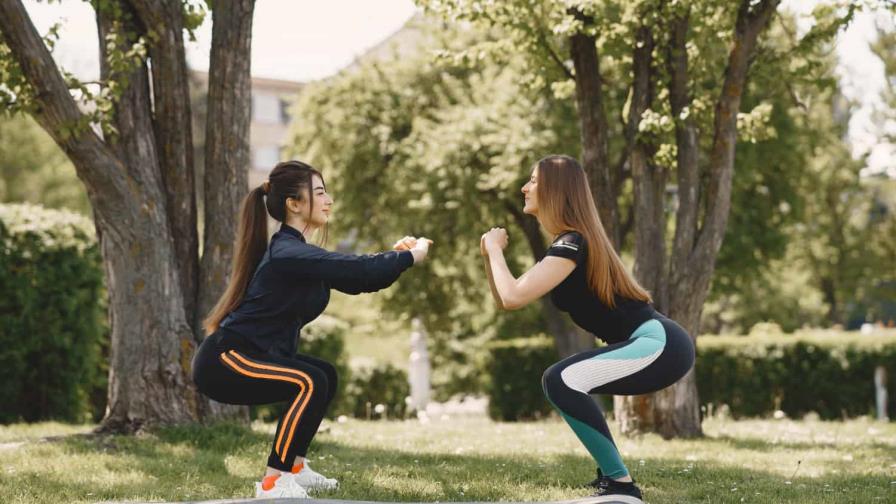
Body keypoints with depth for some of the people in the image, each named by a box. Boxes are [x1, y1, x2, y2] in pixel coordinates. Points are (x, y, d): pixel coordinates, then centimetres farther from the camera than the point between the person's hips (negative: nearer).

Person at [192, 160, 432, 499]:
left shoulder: (294, 252, 13)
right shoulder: (288, 254, -19)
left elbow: (351, 277, 16)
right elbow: (356, 271, -23)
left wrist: (395, 255, 2)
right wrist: (411, 257, -10)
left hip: (243, 357, 11)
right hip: (222, 361, -11)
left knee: (325, 375, 17)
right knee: (310, 383, -24)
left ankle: (293, 467, 21)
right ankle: (272, 483, -20)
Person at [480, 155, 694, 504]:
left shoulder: (572, 243, -12)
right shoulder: (569, 242, 19)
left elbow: (513, 297, -21)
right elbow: (504, 302, 22)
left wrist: (496, 249, -5)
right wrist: (489, 256, 9)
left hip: (660, 346, -10)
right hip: (655, 346, 10)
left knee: (560, 380, -21)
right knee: (566, 381, 24)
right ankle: (612, 475, 23)